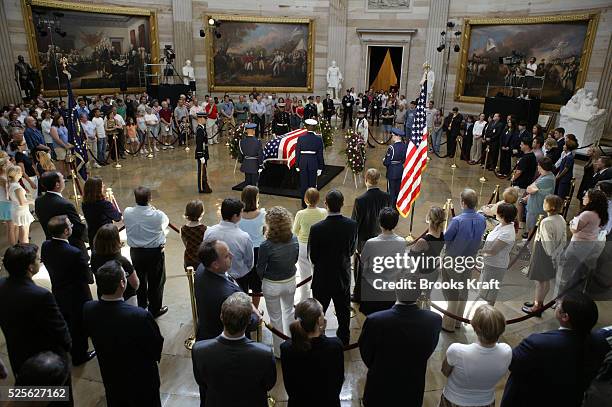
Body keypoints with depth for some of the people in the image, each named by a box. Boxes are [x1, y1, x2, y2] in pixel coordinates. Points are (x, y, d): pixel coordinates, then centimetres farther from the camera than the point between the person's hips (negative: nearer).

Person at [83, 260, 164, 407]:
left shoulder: (88, 309, -22)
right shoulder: (140, 316, -38)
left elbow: (91, 333, 0)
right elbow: (157, 345, -20)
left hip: (110, 377, 5)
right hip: (141, 380, -4)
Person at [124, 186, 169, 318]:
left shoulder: (127, 213, -15)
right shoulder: (157, 215, -24)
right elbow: (166, 222, -1)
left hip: (135, 251, 4)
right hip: (155, 252, -4)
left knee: (140, 279, 24)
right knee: (156, 281, 13)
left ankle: (142, 305, 43)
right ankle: (154, 309, 25)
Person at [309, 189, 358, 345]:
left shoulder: (316, 229, -24)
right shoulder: (352, 225, -15)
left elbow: (312, 256, -12)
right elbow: (352, 249, -1)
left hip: (322, 276, -3)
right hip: (343, 275, 3)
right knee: (343, 309, 22)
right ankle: (344, 337, 40)